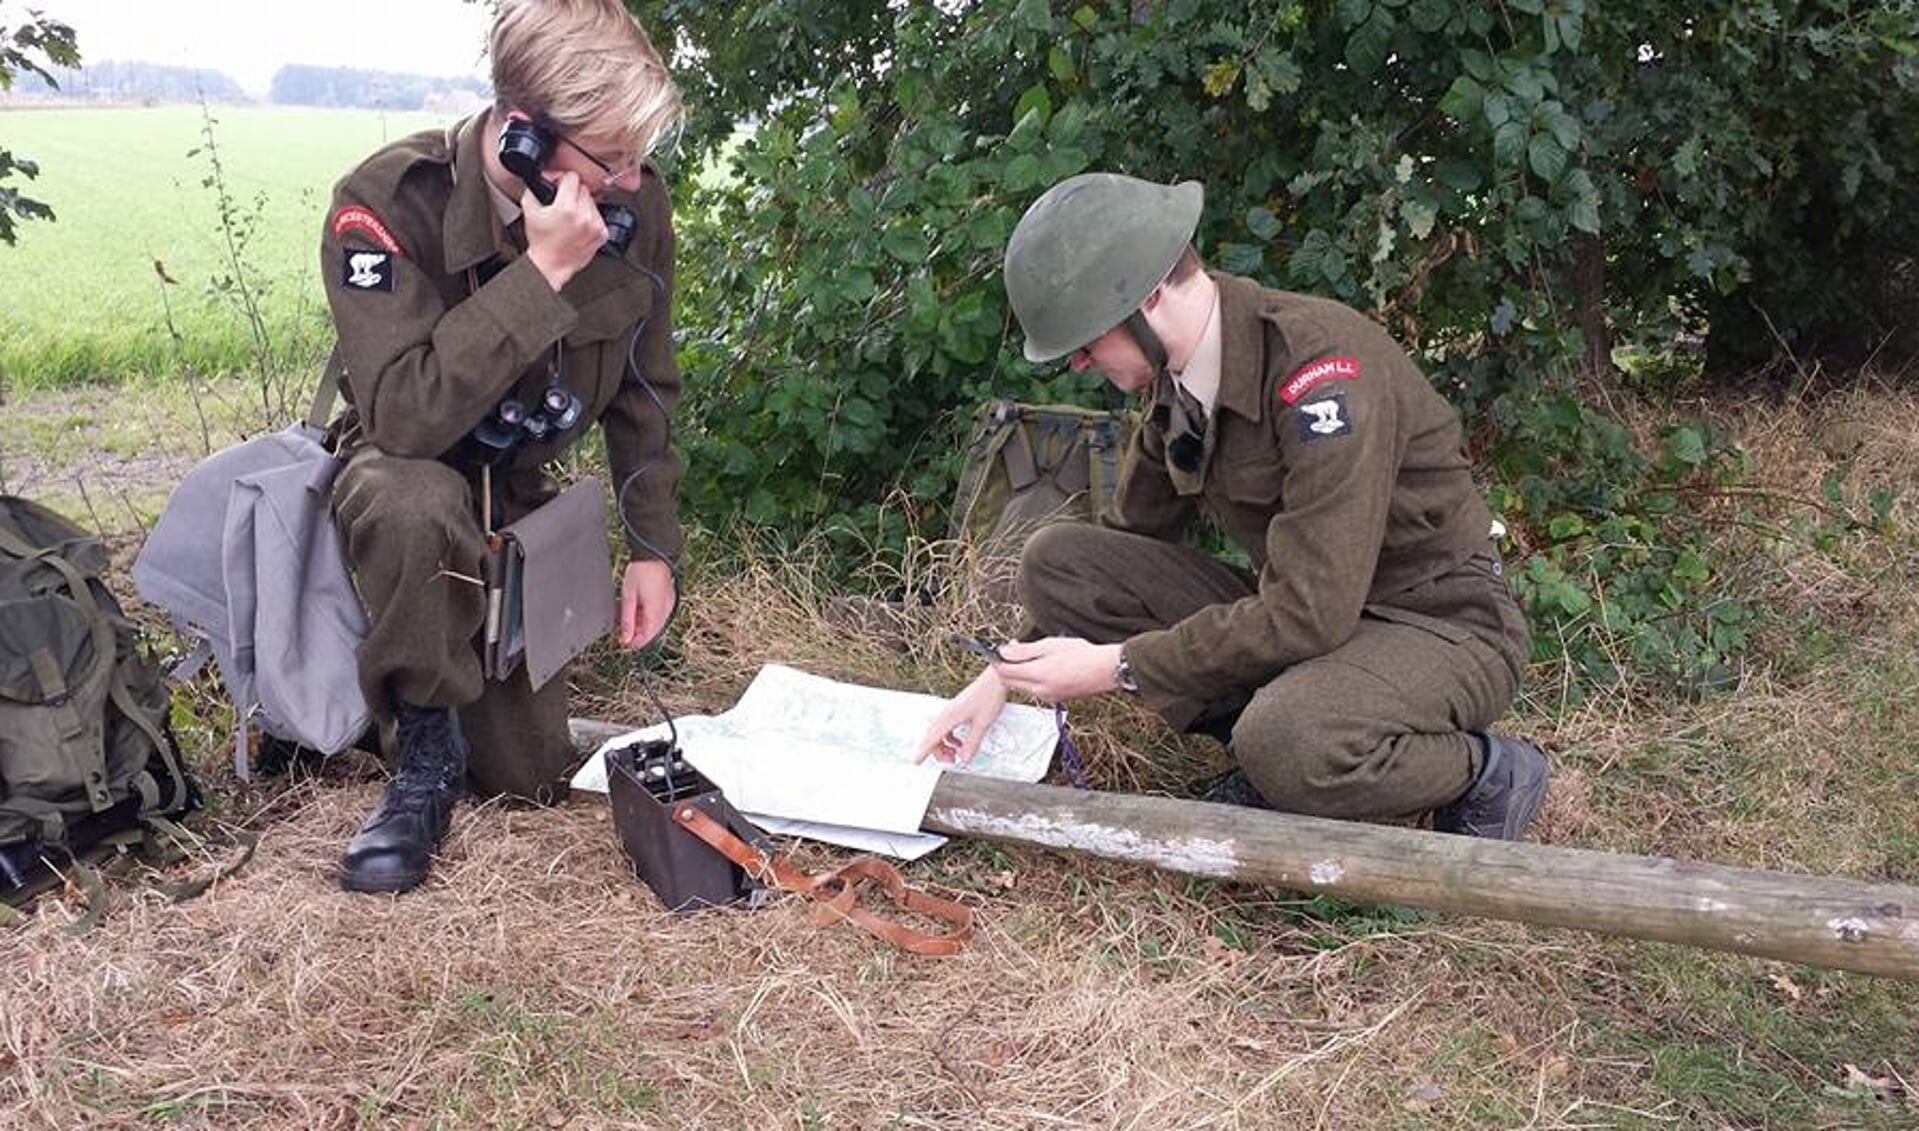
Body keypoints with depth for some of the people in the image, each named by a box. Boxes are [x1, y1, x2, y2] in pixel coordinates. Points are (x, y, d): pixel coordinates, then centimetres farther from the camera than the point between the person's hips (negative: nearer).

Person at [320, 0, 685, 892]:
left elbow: (643, 389, 0)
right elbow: (407, 418, -38)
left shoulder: (635, 207, -14)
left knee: (526, 777, 2)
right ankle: (427, 754, -17)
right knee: (422, 509, -42)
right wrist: (542, 273, -40)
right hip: (402, 476, -4)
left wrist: (652, 546, -3)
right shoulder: (388, 203, -28)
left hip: (522, 493, 4)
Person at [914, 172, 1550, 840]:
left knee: (1288, 744, -40)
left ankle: (1487, 773, -7)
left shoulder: (1322, 368, -27)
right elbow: (1131, 536, 13)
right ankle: (1269, 760, -2)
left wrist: (1116, 667, -24)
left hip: (1440, 624, -7)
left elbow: (1308, 615, -30)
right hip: (1301, 612, 8)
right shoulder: (1173, 376, -1)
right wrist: (1006, 675, 5)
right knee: (1056, 561, -7)